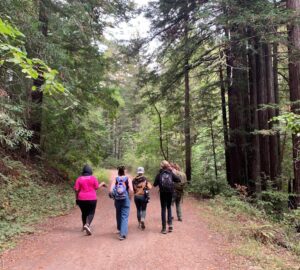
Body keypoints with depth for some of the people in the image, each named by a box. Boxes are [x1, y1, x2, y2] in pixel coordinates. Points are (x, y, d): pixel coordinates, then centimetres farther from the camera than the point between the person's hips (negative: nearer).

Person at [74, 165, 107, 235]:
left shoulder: (79, 179, -1)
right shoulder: (93, 178, -4)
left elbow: (76, 190, -4)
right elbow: (96, 187, -3)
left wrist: (77, 198, 7)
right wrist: (102, 184, 14)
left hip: (81, 199, 2)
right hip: (92, 198, -2)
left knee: (84, 212, 19)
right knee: (91, 213, 4)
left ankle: (84, 225, 33)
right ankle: (87, 225, -19)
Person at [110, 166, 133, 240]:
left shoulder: (115, 179, -1)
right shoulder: (128, 179, -3)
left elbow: (111, 190, -11)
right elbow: (131, 190, -13)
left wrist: (114, 196, 6)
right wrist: (129, 195, 6)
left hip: (117, 200, 2)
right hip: (126, 199, -2)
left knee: (118, 215, 21)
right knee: (125, 216, 0)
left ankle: (119, 229, 39)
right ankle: (123, 233, -11)